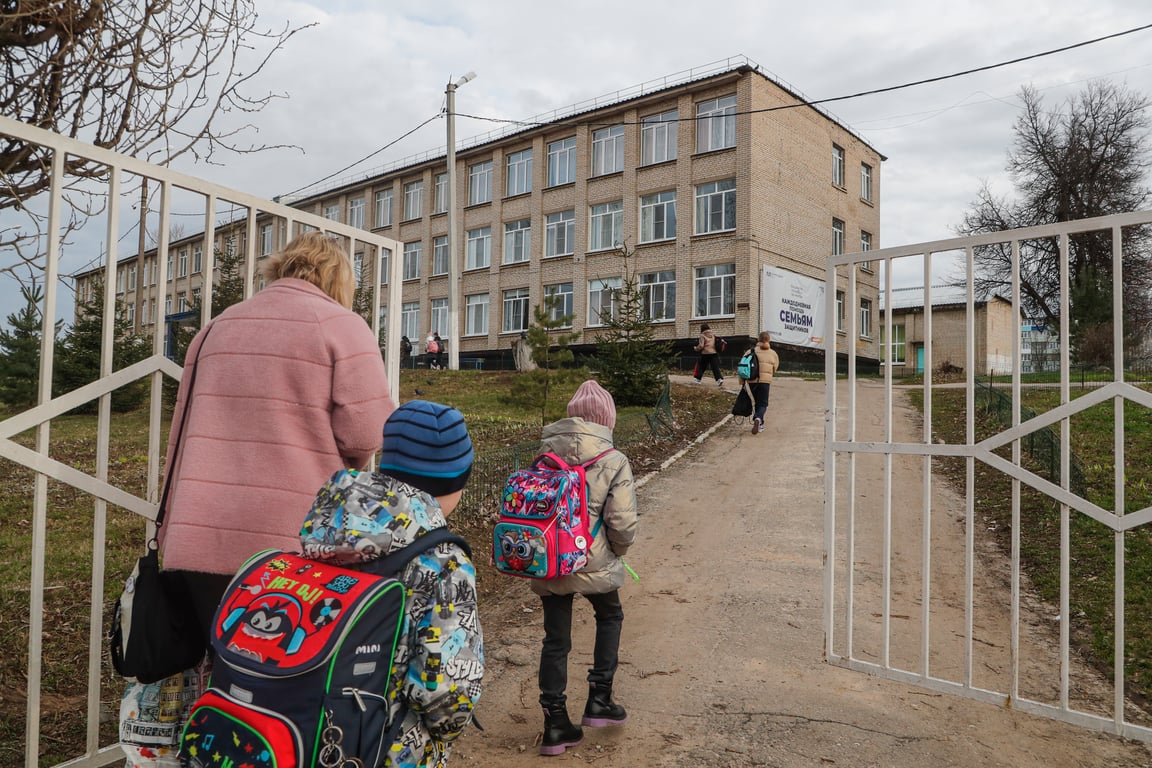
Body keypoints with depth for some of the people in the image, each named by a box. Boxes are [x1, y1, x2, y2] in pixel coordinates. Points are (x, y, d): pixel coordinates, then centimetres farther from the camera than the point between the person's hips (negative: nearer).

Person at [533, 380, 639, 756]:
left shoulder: (545, 454, -1)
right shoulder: (614, 462, -11)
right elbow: (624, 524, -16)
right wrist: (616, 552, 5)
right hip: (593, 564, -2)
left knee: (555, 638, 15)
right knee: (610, 616, 26)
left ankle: (555, 724, 23)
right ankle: (599, 699, 29)